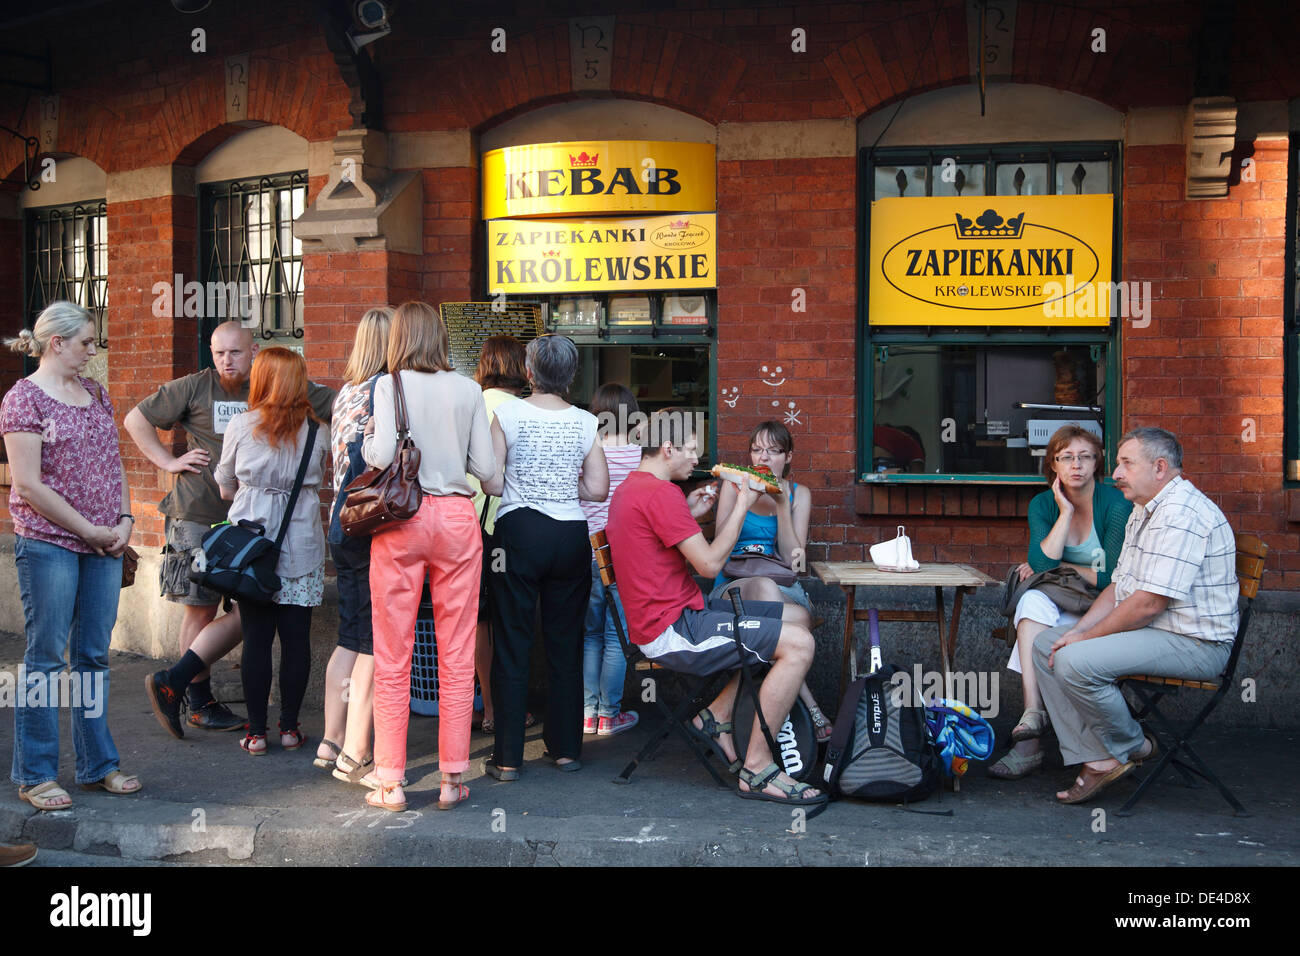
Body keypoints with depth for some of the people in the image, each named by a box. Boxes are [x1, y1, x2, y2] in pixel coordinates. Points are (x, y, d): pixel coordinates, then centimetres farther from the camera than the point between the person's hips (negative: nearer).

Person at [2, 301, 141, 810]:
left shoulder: (95, 393, 13)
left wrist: (124, 521, 2)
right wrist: (90, 530, -11)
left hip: (103, 545, 6)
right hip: (48, 544, -6)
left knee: (93, 655, 12)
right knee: (45, 658, 1)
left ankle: (97, 765, 21)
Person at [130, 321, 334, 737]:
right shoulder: (195, 388, 2)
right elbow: (135, 419, 10)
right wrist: (169, 461, 1)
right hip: (198, 517, -3)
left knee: (252, 611, -4)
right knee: (201, 609, 2)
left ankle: (174, 683, 7)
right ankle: (200, 702, 12)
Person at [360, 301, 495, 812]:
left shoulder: (390, 385, -2)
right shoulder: (468, 390, 5)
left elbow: (382, 457, -12)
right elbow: (486, 469, 4)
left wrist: (368, 438, 9)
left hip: (404, 519, -2)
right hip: (457, 517, 2)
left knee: (393, 658, 5)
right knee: (457, 656, 7)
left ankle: (390, 782, 10)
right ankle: (452, 779, 13)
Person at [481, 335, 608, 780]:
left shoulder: (507, 414, -4)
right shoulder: (585, 422, 1)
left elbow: (491, 483, -8)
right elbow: (598, 489, 0)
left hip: (520, 531, -2)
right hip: (571, 536, 2)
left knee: (512, 645, 4)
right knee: (566, 644, 11)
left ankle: (508, 757, 7)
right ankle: (566, 748, 19)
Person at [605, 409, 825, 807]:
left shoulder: (630, 488, 16)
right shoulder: (660, 492, -18)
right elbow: (710, 563, -19)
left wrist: (689, 515, 17)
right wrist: (742, 506, -8)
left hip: (681, 613, 11)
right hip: (670, 632, -11)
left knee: (795, 617, 14)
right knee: (798, 644, -18)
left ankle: (718, 715, 13)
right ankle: (757, 768, -10)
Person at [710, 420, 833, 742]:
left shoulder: (799, 494, 12)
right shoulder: (734, 486, 8)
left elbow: (792, 559, 2)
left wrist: (782, 505, -7)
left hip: (783, 589, 1)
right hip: (733, 587, -1)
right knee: (763, 586, -40)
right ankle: (807, 701, -42)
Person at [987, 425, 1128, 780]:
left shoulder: (1116, 505, -10)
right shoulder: (1043, 504, 4)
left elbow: (1113, 580, -13)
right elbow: (1041, 563, -13)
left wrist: (1058, 567, -7)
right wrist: (1066, 512, -13)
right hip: (1056, 607, 4)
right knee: (1033, 600, -30)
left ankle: (1028, 745, -28)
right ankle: (1033, 713, -42)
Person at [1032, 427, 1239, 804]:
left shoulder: (1182, 515, -20)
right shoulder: (1145, 511, 15)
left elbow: (1148, 604, -25)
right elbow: (1119, 587, 16)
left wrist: (1086, 637, -14)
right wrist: (1078, 631, 1)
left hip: (1193, 643, -11)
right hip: (1145, 629, 11)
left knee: (1075, 662, -27)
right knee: (1046, 644, 3)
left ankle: (1133, 747, 0)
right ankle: (1098, 759, -2)